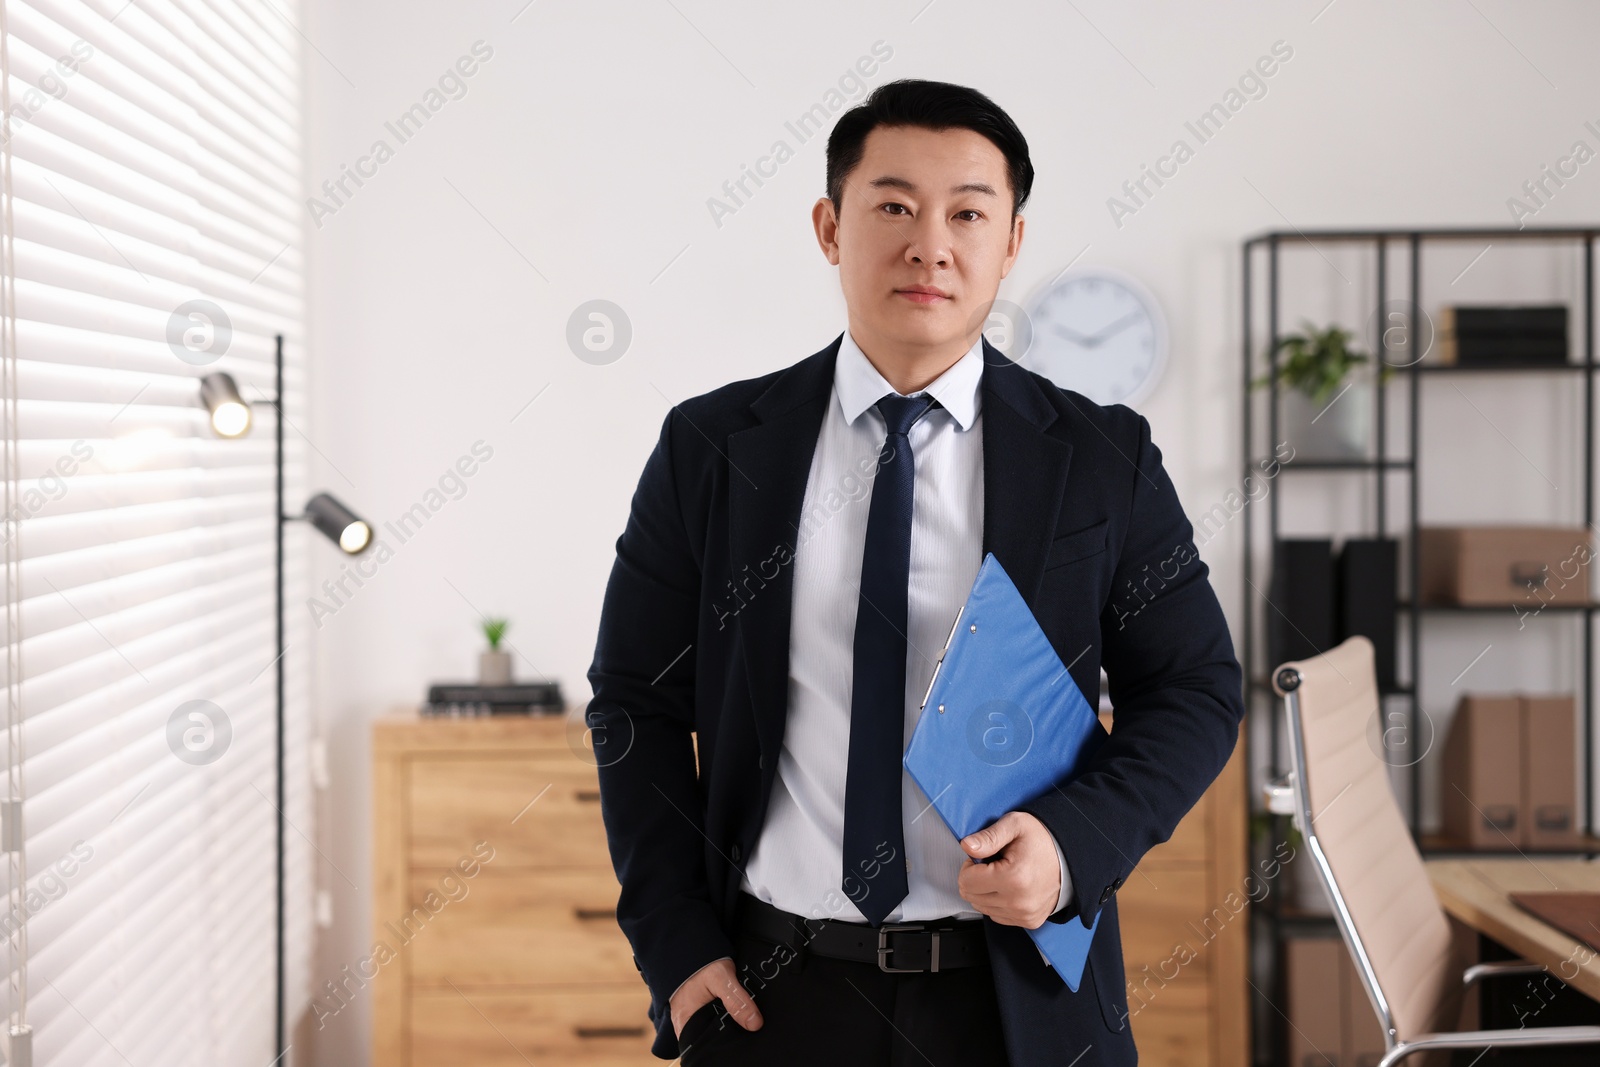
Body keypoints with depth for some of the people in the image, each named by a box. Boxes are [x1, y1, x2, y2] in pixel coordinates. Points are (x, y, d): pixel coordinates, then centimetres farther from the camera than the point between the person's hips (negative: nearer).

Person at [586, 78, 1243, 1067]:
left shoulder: (1104, 458, -2)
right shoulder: (709, 449, -1)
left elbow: (1198, 691, 2)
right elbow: (636, 705, 3)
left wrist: (1076, 842, -14)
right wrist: (676, 944, -4)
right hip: (770, 986, 0)